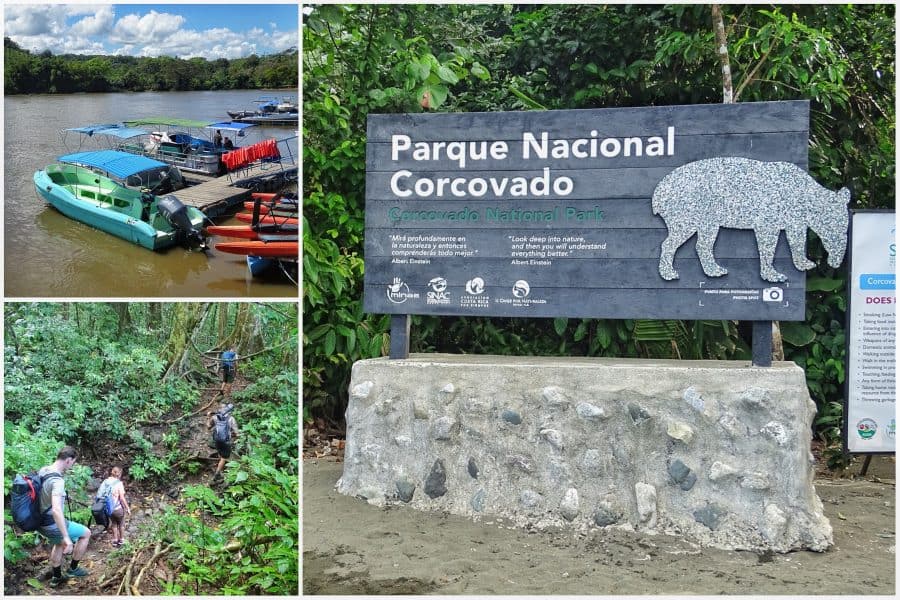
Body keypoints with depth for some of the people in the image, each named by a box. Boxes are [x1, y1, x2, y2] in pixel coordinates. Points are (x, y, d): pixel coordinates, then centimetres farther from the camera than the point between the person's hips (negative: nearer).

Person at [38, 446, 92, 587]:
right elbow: (56, 510, -39)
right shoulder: (57, 480, -28)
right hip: (52, 524, -9)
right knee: (86, 533, 12)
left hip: (40, 521, 9)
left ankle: (56, 577, 46)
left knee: (59, 543, 35)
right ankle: (73, 568, 23)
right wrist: (67, 537, -38)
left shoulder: (42, 470, 0)